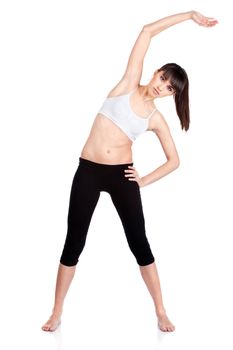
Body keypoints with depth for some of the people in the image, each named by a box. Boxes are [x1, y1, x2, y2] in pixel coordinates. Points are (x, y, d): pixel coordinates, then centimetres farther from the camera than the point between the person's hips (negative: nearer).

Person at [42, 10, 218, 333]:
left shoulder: (157, 118, 5)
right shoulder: (129, 83, 2)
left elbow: (174, 160, 12)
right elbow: (148, 31, -1)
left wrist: (145, 181, 2)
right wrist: (189, 15, 3)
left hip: (121, 174, 1)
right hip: (88, 171, -1)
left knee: (138, 242, 3)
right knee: (74, 242, 3)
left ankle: (161, 312, 16)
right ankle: (57, 313, 16)